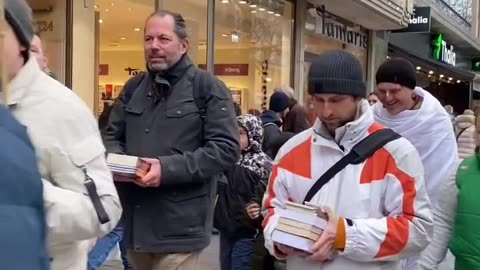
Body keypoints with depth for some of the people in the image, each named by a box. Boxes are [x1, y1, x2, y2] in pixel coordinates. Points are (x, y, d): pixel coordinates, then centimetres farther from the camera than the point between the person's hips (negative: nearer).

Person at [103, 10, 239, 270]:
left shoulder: (208, 87, -6)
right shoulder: (133, 87, 12)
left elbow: (227, 149, -13)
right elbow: (113, 136, 20)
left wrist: (168, 168, -22)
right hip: (134, 221, 6)